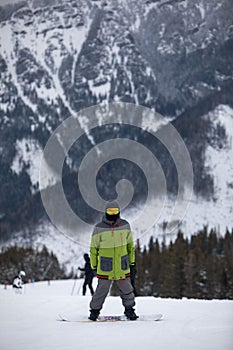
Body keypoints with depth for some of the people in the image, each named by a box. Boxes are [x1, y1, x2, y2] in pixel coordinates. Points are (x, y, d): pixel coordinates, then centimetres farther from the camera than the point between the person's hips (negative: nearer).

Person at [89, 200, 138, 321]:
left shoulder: (125, 225, 3)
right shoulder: (99, 228, -5)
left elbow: (130, 244, 15)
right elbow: (94, 247, 3)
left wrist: (132, 261, 15)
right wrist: (94, 265, 3)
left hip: (122, 266, 2)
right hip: (105, 266, -2)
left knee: (126, 289, 6)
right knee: (102, 289, -2)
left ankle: (129, 309, 23)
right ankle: (94, 311, 14)